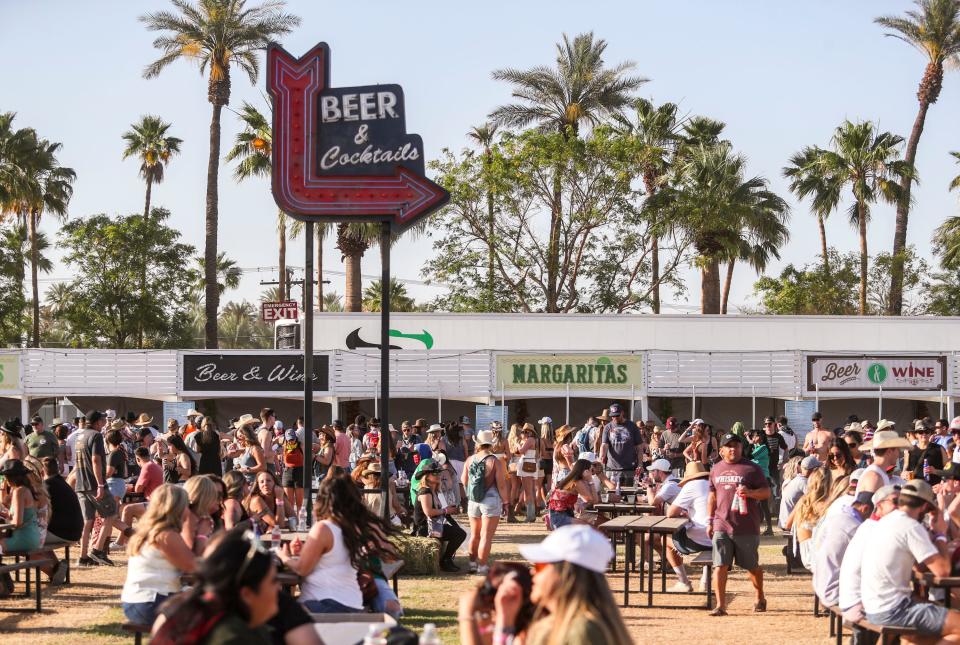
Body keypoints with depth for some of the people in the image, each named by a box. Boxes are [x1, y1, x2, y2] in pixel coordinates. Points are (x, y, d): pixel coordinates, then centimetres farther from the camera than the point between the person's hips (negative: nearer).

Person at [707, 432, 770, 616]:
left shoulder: (752, 468, 0)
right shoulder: (716, 469, 13)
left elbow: (766, 492, -1)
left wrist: (750, 493, -20)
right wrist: (710, 521, 15)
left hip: (747, 527, -3)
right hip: (722, 525, 3)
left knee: (752, 566, 10)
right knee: (720, 565, -8)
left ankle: (760, 598, 32)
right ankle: (720, 605, -7)